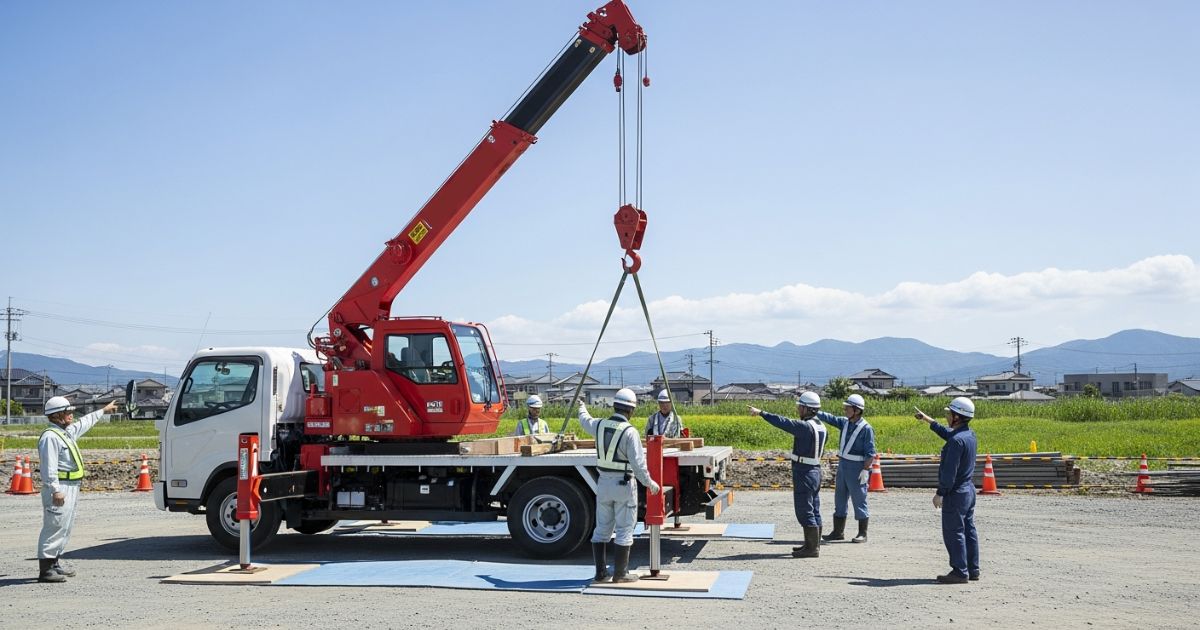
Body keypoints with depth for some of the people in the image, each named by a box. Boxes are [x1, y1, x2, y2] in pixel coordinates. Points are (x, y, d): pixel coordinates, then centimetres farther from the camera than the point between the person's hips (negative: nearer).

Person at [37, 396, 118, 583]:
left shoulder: (67, 432, 17)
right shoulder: (50, 437, -14)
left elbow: (84, 423, 37)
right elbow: (49, 467, -21)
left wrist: (103, 410, 48)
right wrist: (56, 490, -27)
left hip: (71, 488, 11)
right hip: (60, 488, -11)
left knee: (65, 527, 15)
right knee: (54, 527, -11)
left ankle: (55, 563, 23)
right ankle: (45, 569, -11)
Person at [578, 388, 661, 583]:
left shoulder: (599, 425, 1)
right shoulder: (629, 432, -16)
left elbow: (585, 420, 25)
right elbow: (637, 462, -19)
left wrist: (582, 407, 47)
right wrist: (649, 483, -6)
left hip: (603, 483, 6)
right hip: (623, 484, -6)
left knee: (602, 529, 13)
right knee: (624, 530, 4)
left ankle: (601, 572, 16)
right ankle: (620, 573, 6)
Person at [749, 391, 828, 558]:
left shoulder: (805, 427, -20)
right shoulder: (821, 427, 9)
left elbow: (783, 423, -26)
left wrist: (761, 413, -23)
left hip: (804, 473, -10)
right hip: (815, 471, 10)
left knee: (805, 512, -4)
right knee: (813, 511, 14)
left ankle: (812, 548, -2)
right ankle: (813, 544, 21)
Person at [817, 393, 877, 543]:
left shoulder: (866, 428, -13)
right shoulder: (844, 422, 7)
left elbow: (870, 452, -14)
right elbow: (829, 418, 1)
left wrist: (865, 470, -19)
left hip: (856, 469, -8)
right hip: (842, 465, 8)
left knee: (859, 502, 0)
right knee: (840, 500, 12)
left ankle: (862, 534, 9)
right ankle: (838, 532, 21)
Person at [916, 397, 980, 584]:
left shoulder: (957, 440, -23)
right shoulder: (969, 434, 7)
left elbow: (950, 471, -24)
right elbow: (947, 433, 28)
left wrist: (940, 493, -18)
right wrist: (928, 420, 36)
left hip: (956, 493, -10)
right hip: (969, 489, 10)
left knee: (953, 533, -4)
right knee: (968, 530, 13)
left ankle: (959, 572, -2)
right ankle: (972, 569, 18)